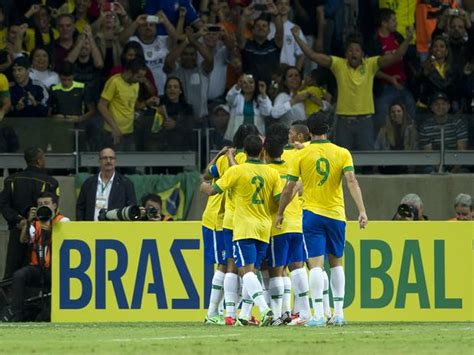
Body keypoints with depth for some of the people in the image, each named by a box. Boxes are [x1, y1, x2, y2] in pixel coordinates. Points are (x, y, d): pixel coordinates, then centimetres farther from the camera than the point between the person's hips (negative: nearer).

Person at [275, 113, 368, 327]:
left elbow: (289, 188, -1)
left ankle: (318, 314, -16)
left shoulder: (301, 155, -1)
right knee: (336, 263, 15)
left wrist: (280, 213, 11)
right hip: (336, 214, 2)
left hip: (311, 214, -2)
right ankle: (338, 313, 13)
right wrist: (362, 211, -13)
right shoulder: (342, 153, 1)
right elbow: (351, 181, -10)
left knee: (316, 264, -6)